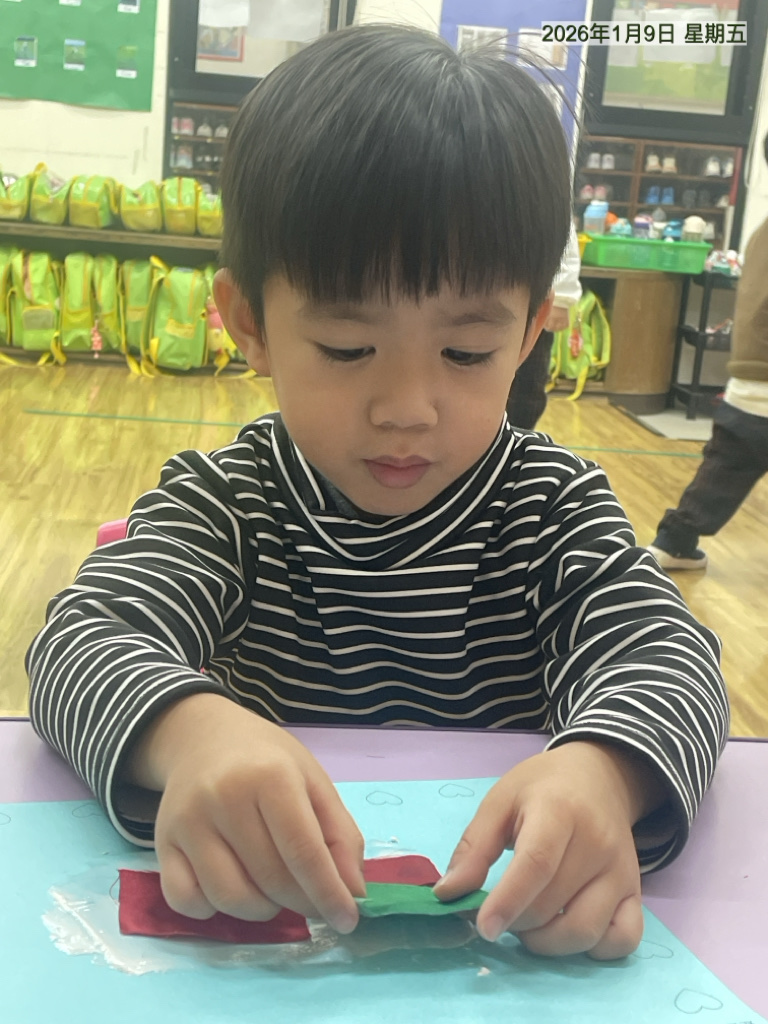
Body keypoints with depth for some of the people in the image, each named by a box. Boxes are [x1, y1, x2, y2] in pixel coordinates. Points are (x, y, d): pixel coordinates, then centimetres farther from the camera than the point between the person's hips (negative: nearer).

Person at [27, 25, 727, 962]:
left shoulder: (553, 505, -2)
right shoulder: (222, 501, -5)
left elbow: (664, 655, -13)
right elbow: (81, 640, -17)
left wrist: (602, 769, -36)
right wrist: (188, 731, -40)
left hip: (507, 925, 1)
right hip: (255, 918, 0)